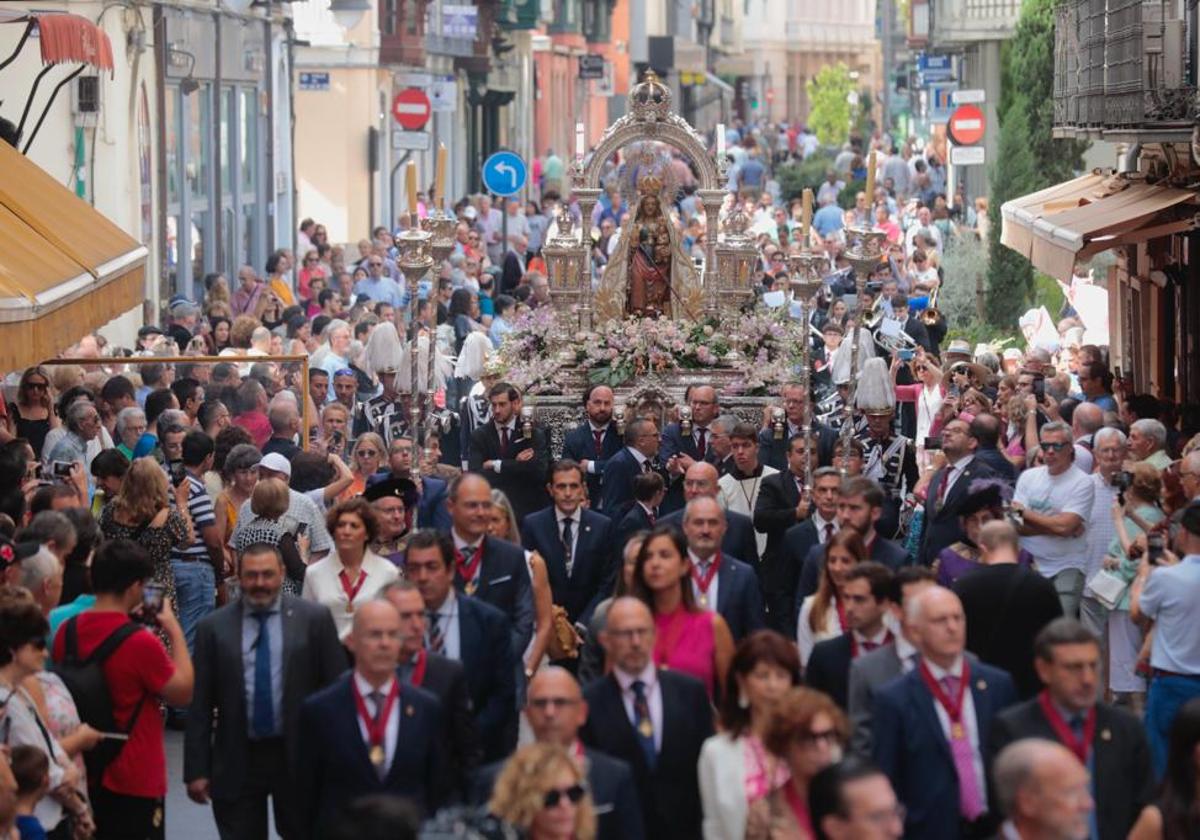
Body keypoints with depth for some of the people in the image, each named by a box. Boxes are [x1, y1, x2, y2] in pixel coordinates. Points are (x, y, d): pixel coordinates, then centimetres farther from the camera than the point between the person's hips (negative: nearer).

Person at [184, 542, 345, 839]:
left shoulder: (314, 619, -2)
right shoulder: (213, 627, 1)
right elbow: (199, 705, 2)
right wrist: (196, 770, -2)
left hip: (297, 756, 0)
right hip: (237, 761, 0)